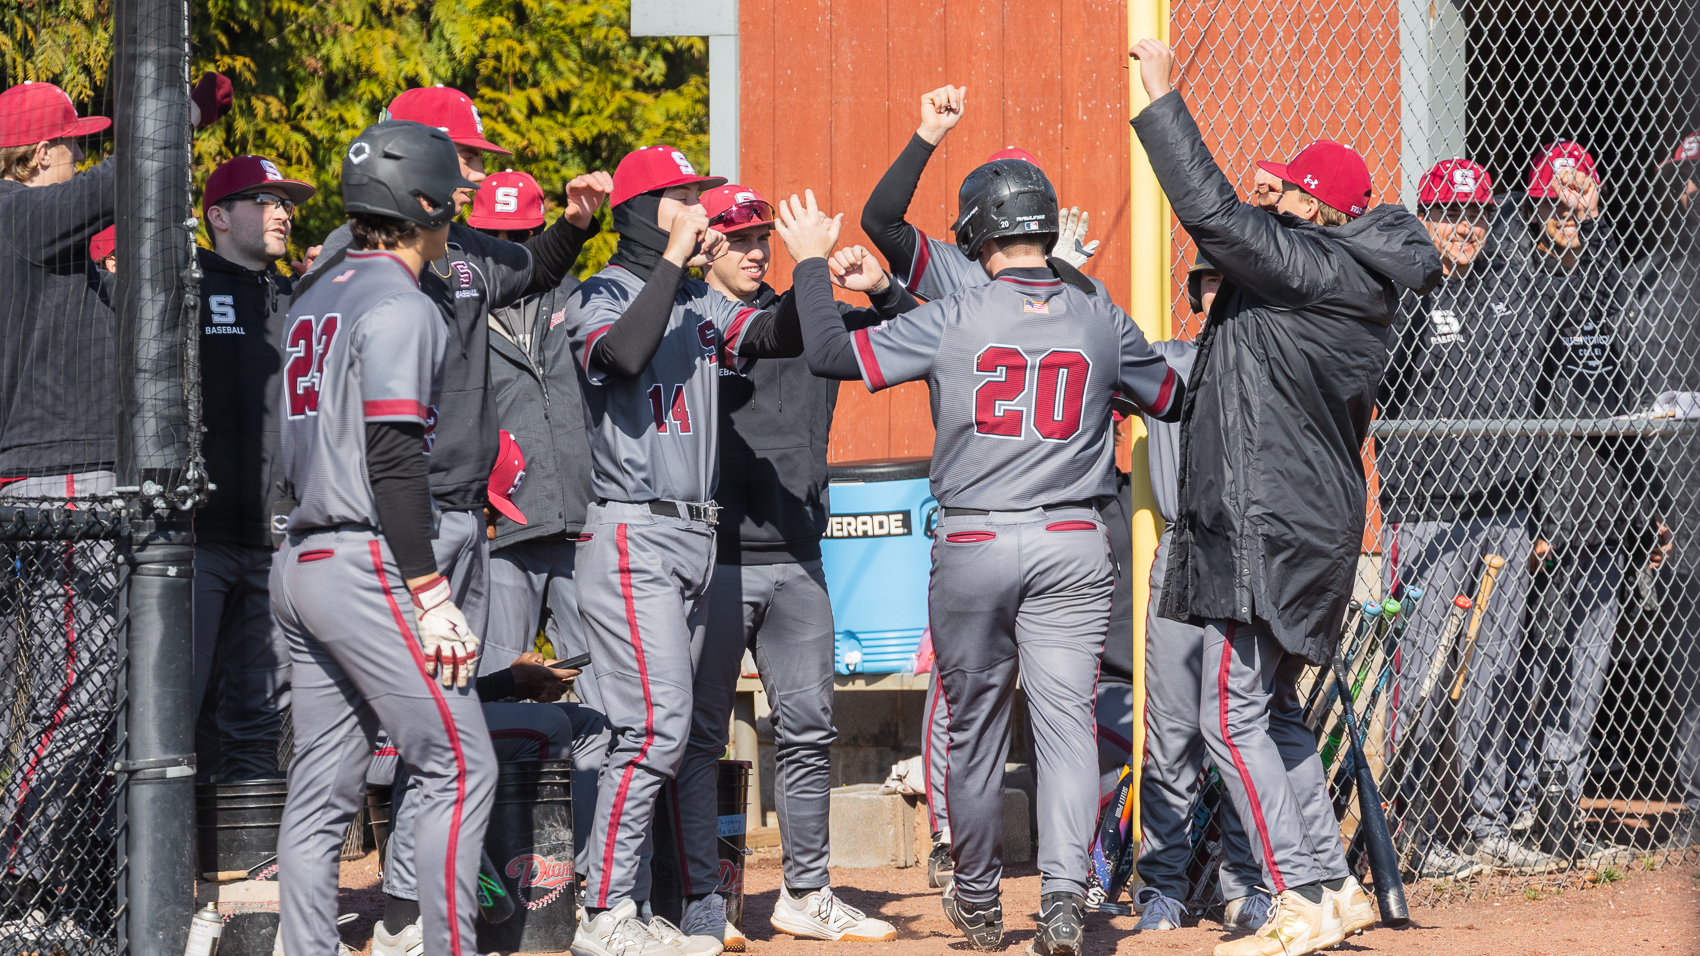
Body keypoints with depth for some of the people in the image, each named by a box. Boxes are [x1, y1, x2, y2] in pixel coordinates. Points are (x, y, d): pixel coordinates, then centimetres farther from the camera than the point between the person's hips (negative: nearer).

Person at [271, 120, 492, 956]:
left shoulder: (314, 295, 16)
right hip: (366, 564, -9)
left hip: (300, 561, 9)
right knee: (460, 767, -6)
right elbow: (391, 461, -17)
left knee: (321, 788, 7)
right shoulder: (400, 306, -10)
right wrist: (432, 595, -17)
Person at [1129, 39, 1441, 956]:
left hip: (1272, 526, -10)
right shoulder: (1349, 279, 12)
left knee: (1234, 715, -7)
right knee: (1272, 709, 18)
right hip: (1309, 518, 10)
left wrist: (1159, 96, -20)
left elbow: (1212, 212, -23)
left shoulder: (1310, 267, -16)